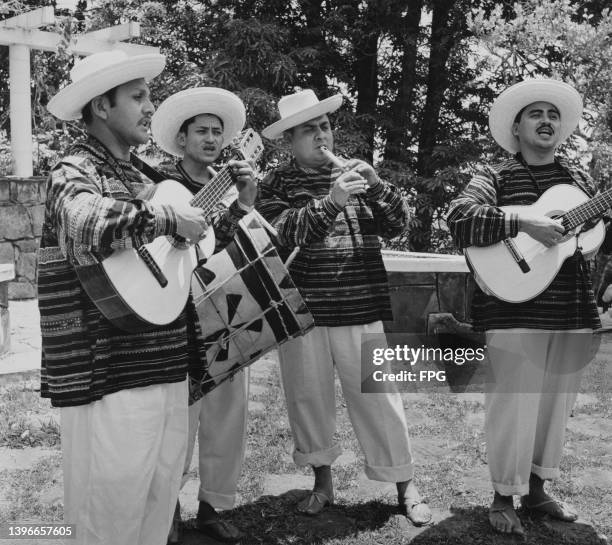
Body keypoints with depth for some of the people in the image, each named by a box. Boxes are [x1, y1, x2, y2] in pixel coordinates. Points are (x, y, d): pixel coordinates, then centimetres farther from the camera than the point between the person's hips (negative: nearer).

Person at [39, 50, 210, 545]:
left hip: (163, 364, 8)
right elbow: (87, 228, -33)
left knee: (161, 495, 15)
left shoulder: (137, 176, 17)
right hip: (110, 373, -8)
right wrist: (169, 218, -24)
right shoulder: (75, 172, -9)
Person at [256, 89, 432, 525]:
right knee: (309, 397, 9)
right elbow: (284, 232, -14)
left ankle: (406, 487, 14)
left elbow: (397, 226, 4)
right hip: (300, 309, 0)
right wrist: (330, 201, -26)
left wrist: (378, 186, -14)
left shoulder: (356, 174, 11)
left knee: (378, 397, 2)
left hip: (359, 308, 1)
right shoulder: (276, 184, 4)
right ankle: (323, 481, 26)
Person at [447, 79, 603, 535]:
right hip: (515, 313, -5)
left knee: (556, 405, 13)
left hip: (574, 312, 6)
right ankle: (504, 498, 13)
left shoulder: (580, 182, 15)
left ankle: (537, 489, 29)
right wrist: (522, 221, -26)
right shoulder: (496, 178, -1)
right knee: (514, 406, -3)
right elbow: (460, 219, -19)